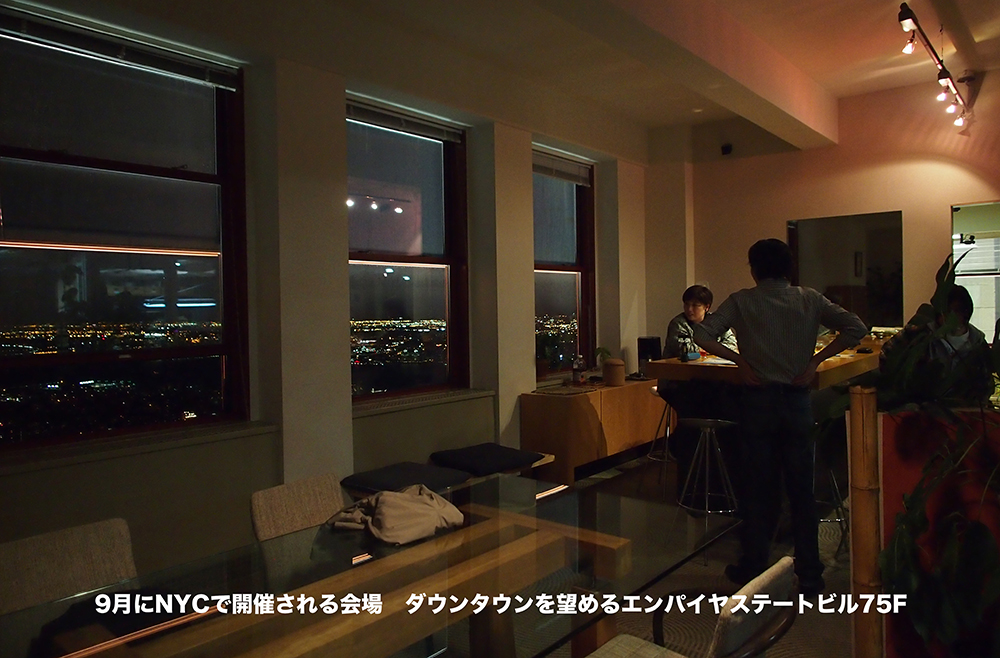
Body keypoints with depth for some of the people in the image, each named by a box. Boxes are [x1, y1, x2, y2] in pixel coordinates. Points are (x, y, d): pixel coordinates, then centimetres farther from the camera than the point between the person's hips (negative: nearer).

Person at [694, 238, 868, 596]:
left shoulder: (741, 301, -3)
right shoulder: (809, 299, 2)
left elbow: (702, 334, -12)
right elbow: (856, 329, -5)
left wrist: (738, 359, -6)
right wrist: (815, 359, -4)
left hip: (757, 399, -1)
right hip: (796, 400, 1)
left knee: (759, 485, 9)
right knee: (802, 488, 9)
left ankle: (753, 567, 21)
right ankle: (810, 575, 19)